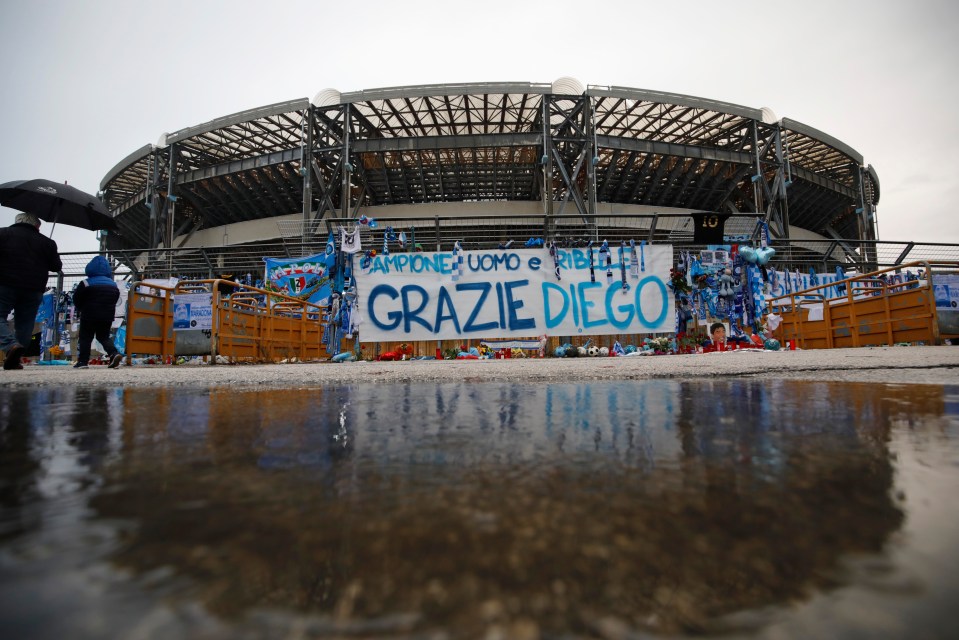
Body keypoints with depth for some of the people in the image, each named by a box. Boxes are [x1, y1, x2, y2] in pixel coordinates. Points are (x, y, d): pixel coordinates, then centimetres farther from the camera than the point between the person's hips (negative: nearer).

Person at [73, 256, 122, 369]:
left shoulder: (86, 284, -9)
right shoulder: (114, 285, 7)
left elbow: (76, 298, -3)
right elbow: (115, 300, 15)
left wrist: (80, 309, 15)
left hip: (90, 314, -5)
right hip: (108, 315, 5)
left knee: (85, 337, 5)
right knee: (104, 337, 15)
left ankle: (83, 361, 1)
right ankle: (114, 353, -9)